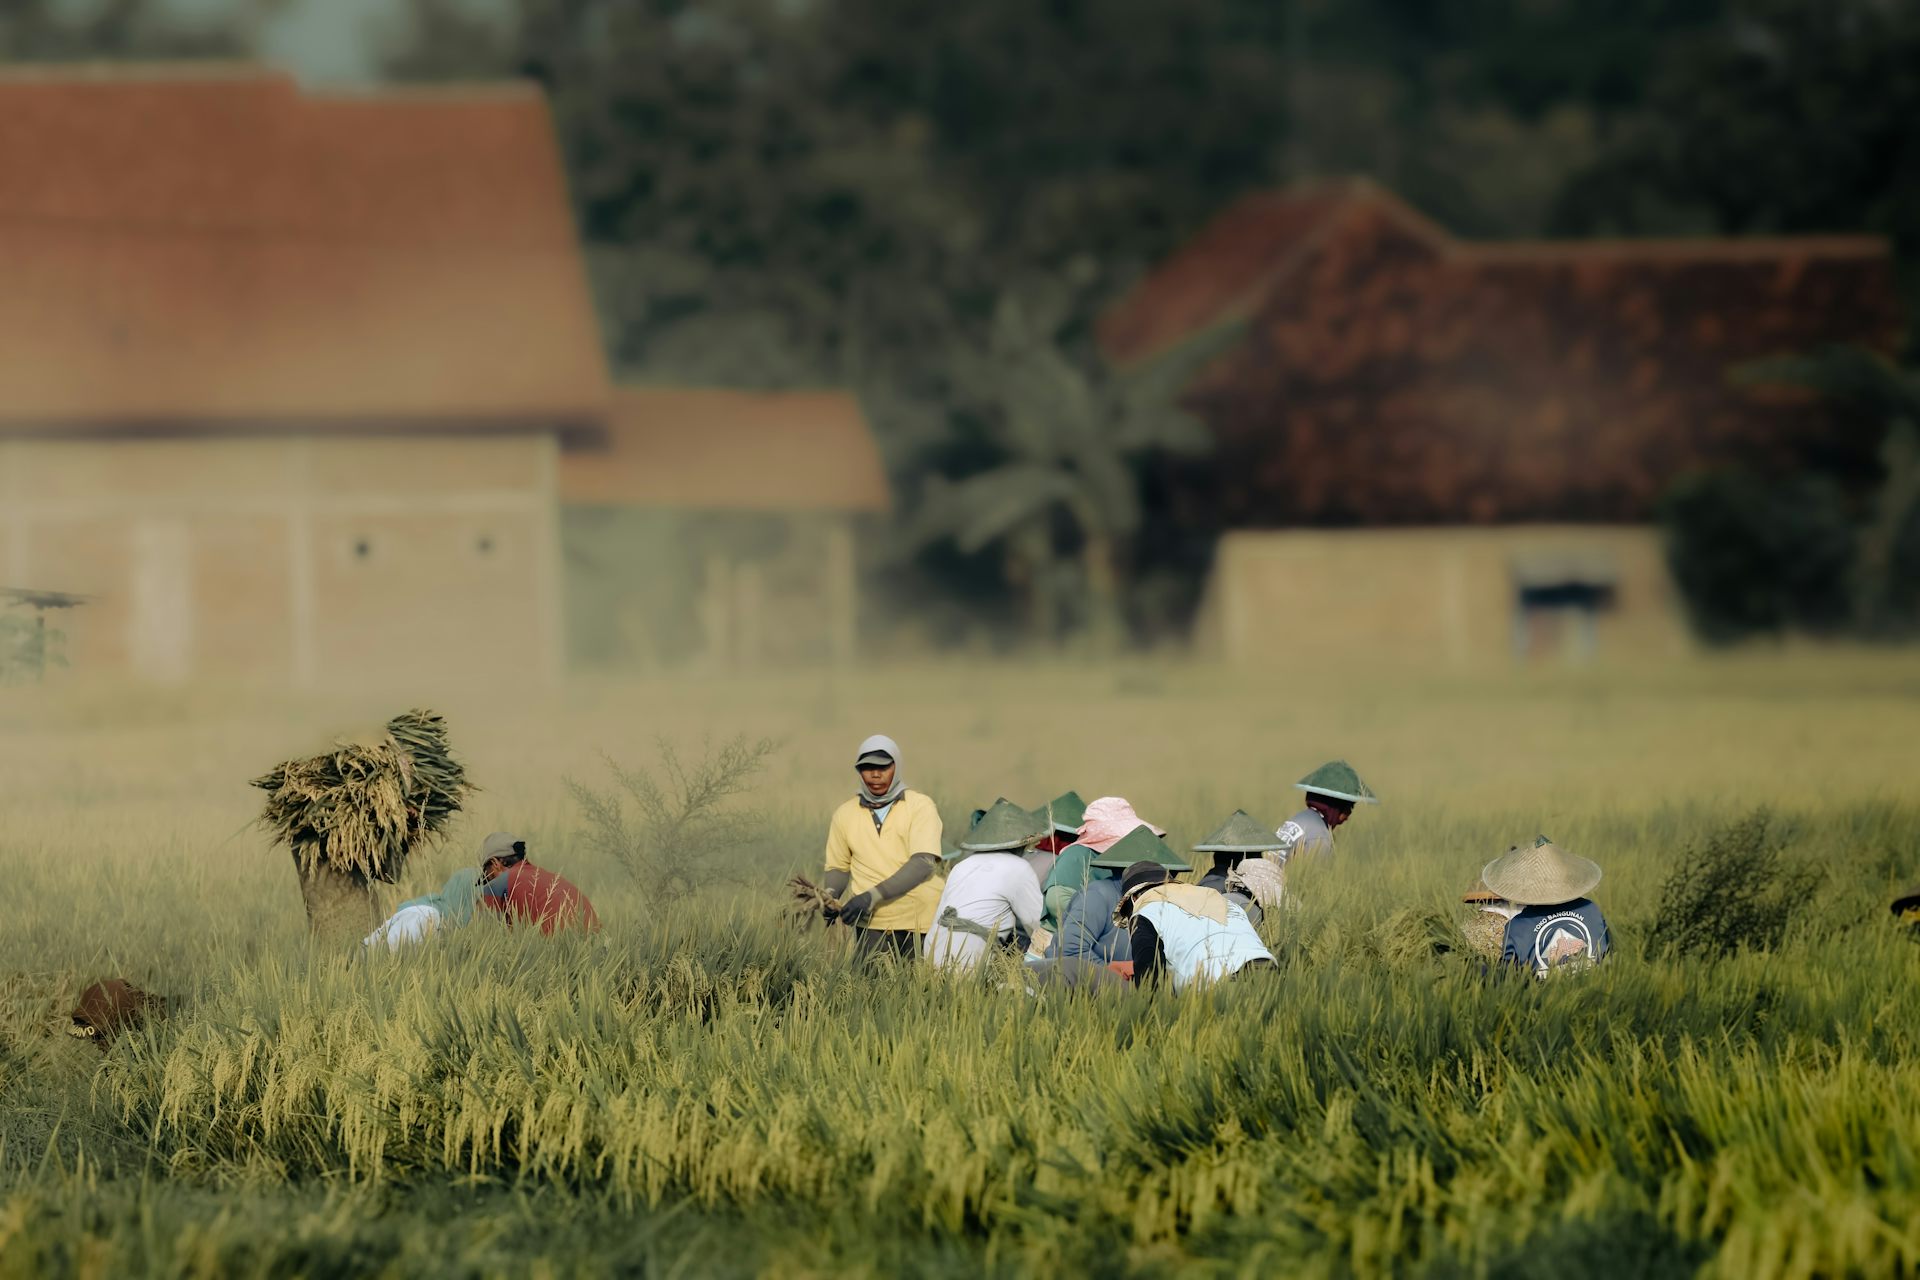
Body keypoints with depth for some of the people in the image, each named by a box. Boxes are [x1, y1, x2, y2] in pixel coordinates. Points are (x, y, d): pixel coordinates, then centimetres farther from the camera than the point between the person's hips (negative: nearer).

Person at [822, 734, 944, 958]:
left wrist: (873, 896, -22)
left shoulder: (920, 806, -1)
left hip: (920, 924, -2)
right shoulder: (845, 815, 9)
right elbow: (838, 868, 18)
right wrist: (830, 897, -6)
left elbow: (924, 863, -13)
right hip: (871, 926, 2)